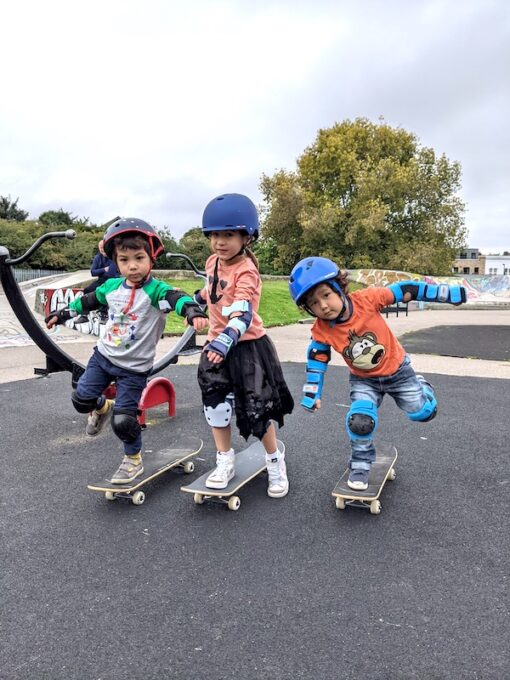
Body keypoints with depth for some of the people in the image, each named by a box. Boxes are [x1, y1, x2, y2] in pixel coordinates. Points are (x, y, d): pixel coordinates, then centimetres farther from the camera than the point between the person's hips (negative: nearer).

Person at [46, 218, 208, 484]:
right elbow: (88, 301, 17)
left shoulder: (156, 290, -20)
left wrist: (193, 311, -62)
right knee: (81, 399, 8)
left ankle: (133, 460, 23)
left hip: (134, 367, -5)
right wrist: (62, 314, 26)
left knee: (123, 420, -4)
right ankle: (103, 407, 44)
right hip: (103, 355, 5)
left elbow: (177, 298, -40)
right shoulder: (111, 287, -2)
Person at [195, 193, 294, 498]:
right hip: (217, 345, 7)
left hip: (248, 346, -6)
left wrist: (226, 341, -46)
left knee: (257, 410, 1)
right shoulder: (213, 262, 4)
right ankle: (225, 462, 25)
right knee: (216, 404, 6)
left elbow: (242, 314, -32)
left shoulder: (246, 271, -19)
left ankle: (276, 462, 24)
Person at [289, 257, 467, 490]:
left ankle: (419, 384, 44)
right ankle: (360, 465, 9)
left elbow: (404, 290, -21)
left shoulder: (366, 299, -29)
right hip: (364, 380, 0)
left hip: (396, 369, 0)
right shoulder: (321, 331, -23)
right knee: (359, 421, -19)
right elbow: (316, 361, -8)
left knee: (423, 412, 10)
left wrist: (447, 293, -18)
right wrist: (312, 395, -6)